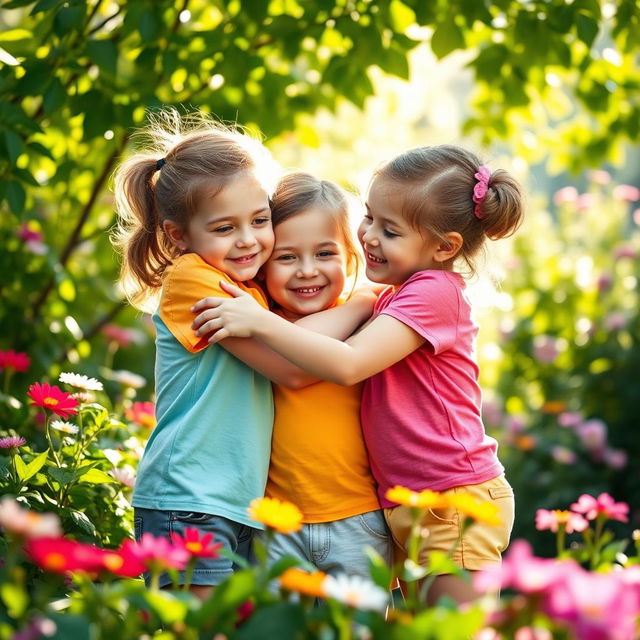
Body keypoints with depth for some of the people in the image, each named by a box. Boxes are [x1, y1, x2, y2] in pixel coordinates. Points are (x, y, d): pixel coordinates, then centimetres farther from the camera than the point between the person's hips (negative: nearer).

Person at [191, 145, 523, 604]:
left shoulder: (434, 292, -16)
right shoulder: (398, 295, 16)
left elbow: (348, 365, -27)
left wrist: (261, 322, -27)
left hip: (456, 502, -10)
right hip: (407, 506, 10)